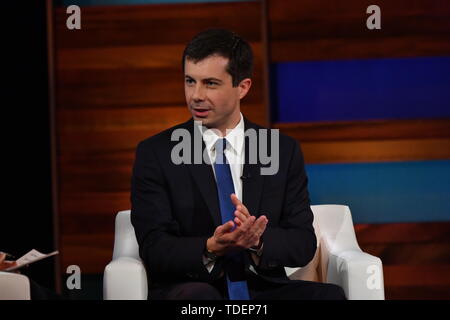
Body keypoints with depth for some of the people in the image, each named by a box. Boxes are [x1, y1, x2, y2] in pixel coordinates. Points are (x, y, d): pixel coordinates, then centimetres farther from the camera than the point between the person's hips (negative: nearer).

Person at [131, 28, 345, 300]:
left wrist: (257, 240, -19)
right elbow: (154, 248, -5)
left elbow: (304, 244, 3)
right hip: (187, 294, -2)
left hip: (264, 290, 3)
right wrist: (210, 249, -25)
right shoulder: (155, 154, 3)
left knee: (330, 295, -26)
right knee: (199, 295, -37)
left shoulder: (284, 151, 9)